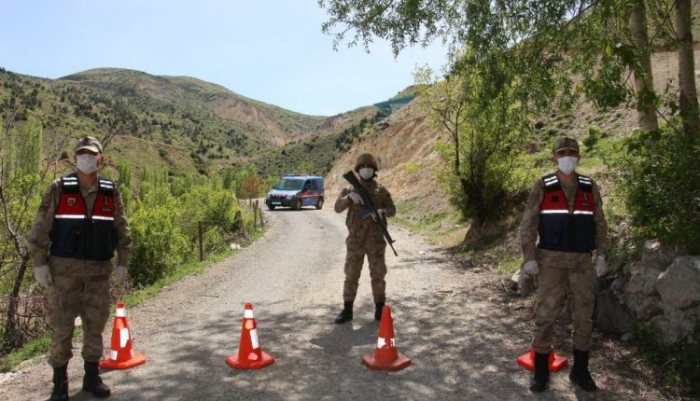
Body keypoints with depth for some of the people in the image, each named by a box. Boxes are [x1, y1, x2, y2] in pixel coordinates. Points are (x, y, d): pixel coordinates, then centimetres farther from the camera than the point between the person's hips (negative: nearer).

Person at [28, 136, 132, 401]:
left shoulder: (111, 192, 3)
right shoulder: (59, 188, -3)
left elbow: (122, 230, 7)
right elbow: (40, 228, -3)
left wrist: (122, 263, 3)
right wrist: (39, 263, -9)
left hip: (99, 269, 2)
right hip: (64, 268, -2)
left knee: (95, 325, 9)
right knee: (60, 326, 3)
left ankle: (92, 377, 24)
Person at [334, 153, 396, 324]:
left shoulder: (381, 191, 5)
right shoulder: (350, 189, 5)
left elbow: (392, 210, 4)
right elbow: (338, 208, -7)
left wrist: (382, 211, -20)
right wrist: (349, 197, -27)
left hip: (375, 239, 0)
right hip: (355, 239, 0)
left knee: (378, 274, 3)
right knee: (351, 275, 2)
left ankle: (380, 309, 15)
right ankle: (347, 310, 11)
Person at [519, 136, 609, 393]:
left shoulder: (590, 188, 5)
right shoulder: (543, 187, -3)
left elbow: (599, 224, 10)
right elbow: (527, 224, -5)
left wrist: (601, 256, 4)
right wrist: (529, 258, -11)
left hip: (582, 262, 3)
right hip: (550, 261, -3)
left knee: (584, 317, 8)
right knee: (545, 316, 0)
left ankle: (580, 371, 24)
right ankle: (541, 371, 14)